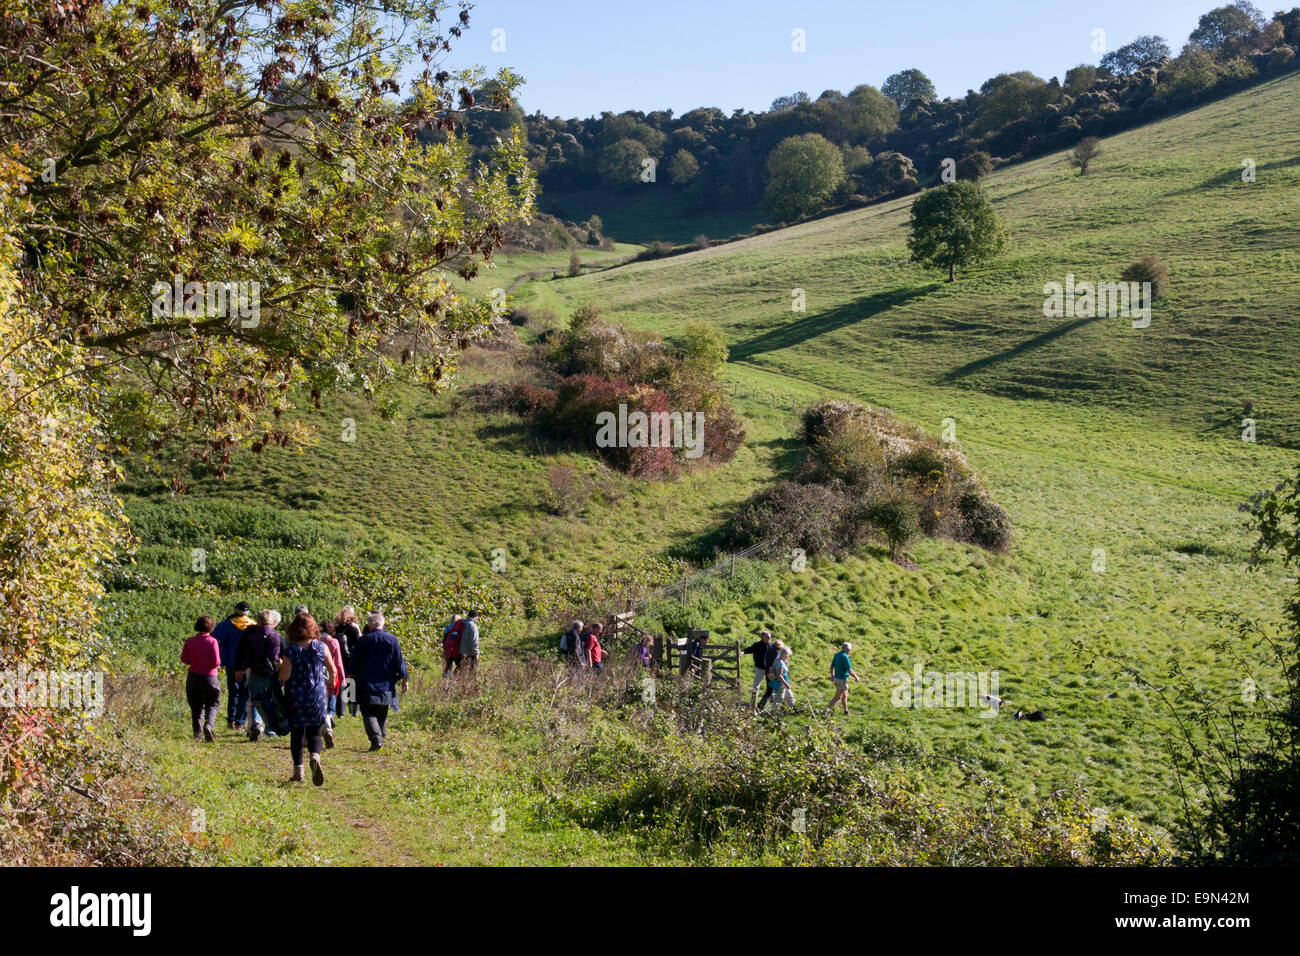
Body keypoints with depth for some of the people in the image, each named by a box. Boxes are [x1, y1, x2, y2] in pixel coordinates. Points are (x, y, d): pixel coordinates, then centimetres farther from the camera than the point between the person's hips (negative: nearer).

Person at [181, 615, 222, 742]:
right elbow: (216, 662, -14)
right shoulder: (212, 641, -11)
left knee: (196, 706, 12)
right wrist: (217, 666, 7)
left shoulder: (190, 641, -2)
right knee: (212, 705, 9)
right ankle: (209, 725, -16)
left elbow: (184, 659, 0)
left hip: (193, 676, 2)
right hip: (209, 677, -2)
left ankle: (197, 731, -1)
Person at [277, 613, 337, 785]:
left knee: (296, 734, 11)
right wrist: (331, 682, 29)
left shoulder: (290, 650, -9)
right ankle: (315, 757, -23)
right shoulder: (321, 647, -3)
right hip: (316, 696, 1)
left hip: (295, 697, -1)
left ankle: (298, 772, 13)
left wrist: (280, 666, 10)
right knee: (314, 733, 8)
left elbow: (284, 676, -11)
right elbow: (332, 670, 7)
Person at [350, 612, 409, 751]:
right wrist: (404, 679, 7)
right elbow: (399, 661, 1)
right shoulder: (392, 639, -1)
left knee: (368, 714, -2)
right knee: (382, 714, 17)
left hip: (367, 685, -3)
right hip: (386, 685, 3)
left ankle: (376, 739, -18)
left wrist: (353, 675, 13)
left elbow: (355, 662, 0)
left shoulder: (362, 640, -5)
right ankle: (380, 738, 22)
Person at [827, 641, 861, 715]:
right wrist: (856, 677, -6)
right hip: (842, 680, -9)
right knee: (837, 697, -4)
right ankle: (827, 710, -8)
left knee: (845, 695, 21)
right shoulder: (845, 657, -21)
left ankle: (846, 711, 30)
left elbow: (832, 667, 15)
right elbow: (850, 671, -22)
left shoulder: (836, 655, 5)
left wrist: (832, 676, 27)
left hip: (836, 678, 9)